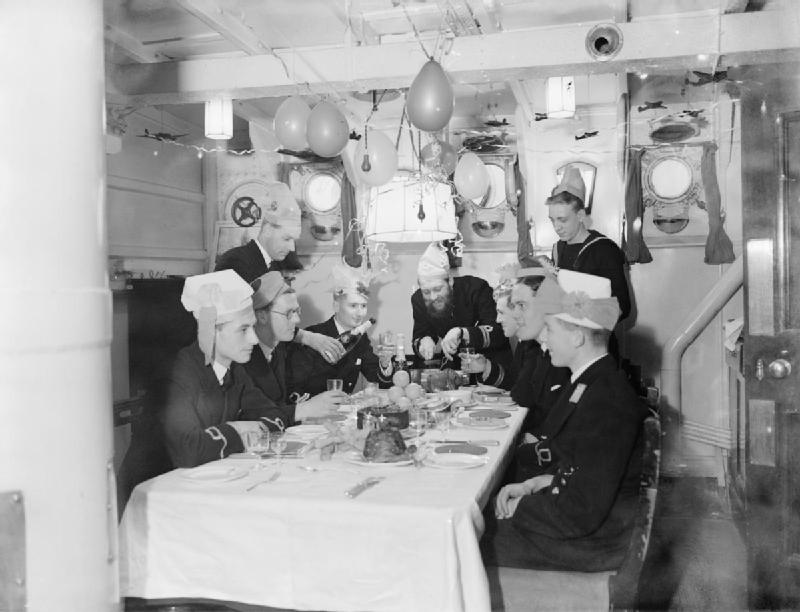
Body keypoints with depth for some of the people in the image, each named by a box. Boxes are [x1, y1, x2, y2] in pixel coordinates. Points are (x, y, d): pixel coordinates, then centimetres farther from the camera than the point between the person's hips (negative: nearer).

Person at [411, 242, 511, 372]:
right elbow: (417, 338, 1)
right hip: (454, 368, 3)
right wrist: (423, 342, -24)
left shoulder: (475, 288, -19)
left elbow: (500, 333, -27)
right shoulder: (418, 300, -6)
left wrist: (461, 332, -42)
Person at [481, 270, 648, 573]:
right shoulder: (591, 382, 3)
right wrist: (532, 485, 1)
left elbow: (583, 515, -25)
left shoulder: (608, 404, -27)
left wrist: (520, 508, -13)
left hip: (590, 541, -8)